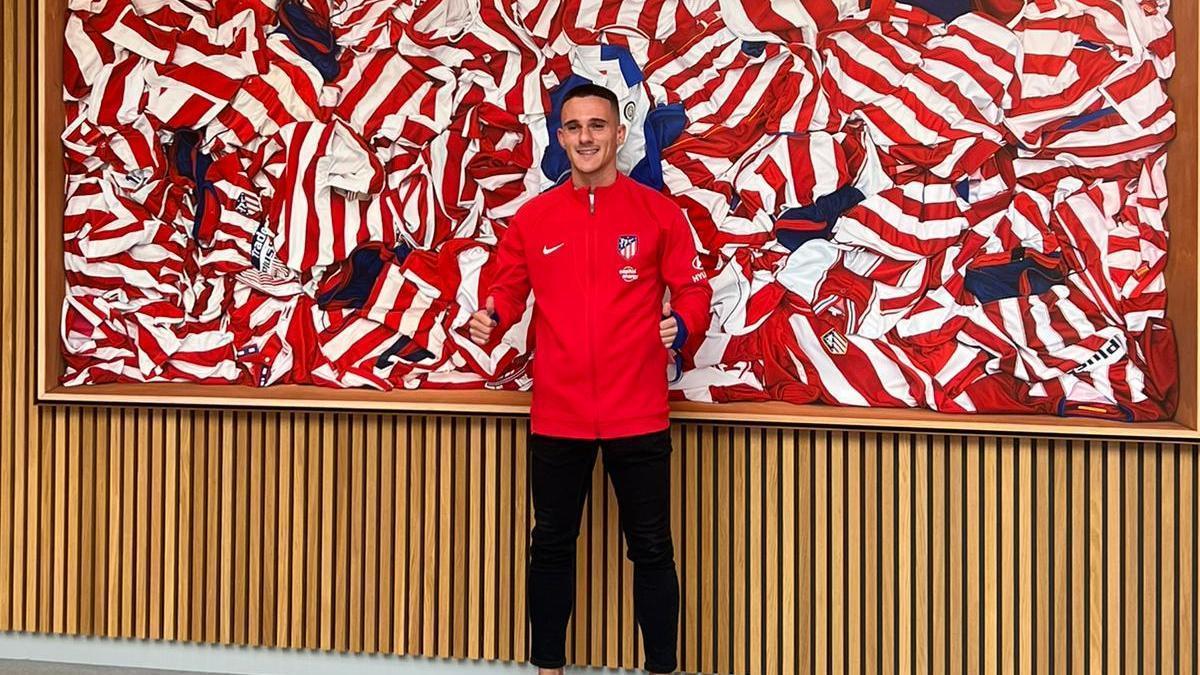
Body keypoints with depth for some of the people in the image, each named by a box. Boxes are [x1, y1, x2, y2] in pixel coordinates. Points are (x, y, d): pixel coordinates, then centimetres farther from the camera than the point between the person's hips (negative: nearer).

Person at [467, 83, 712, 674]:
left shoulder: (658, 212, 0)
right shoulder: (532, 217, 5)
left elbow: (693, 290, 2)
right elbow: (508, 290, 10)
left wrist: (683, 325, -18)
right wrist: (490, 319, -11)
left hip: (638, 416, -2)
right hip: (556, 417, 2)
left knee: (650, 549, 7)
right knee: (551, 546, 13)